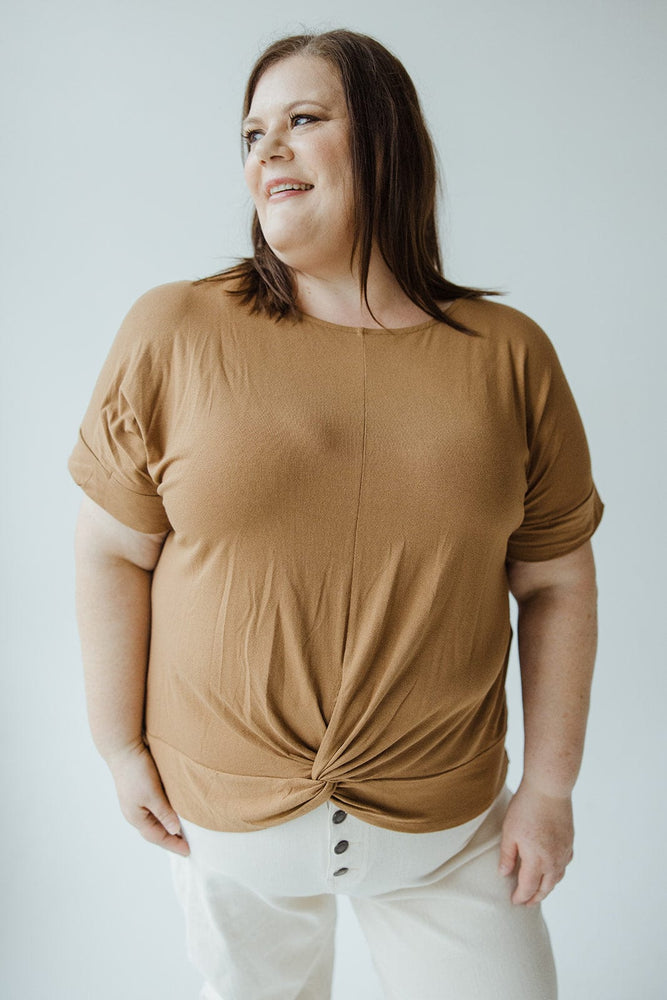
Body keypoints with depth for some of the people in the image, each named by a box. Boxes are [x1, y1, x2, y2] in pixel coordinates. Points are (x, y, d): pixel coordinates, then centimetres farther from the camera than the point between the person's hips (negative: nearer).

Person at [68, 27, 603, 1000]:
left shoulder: (511, 354, -6)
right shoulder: (171, 333, -9)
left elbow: (556, 583, -2)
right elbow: (113, 552, -4)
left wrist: (549, 785, 0)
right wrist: (121, 746, -2)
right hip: (225, 808, 0)